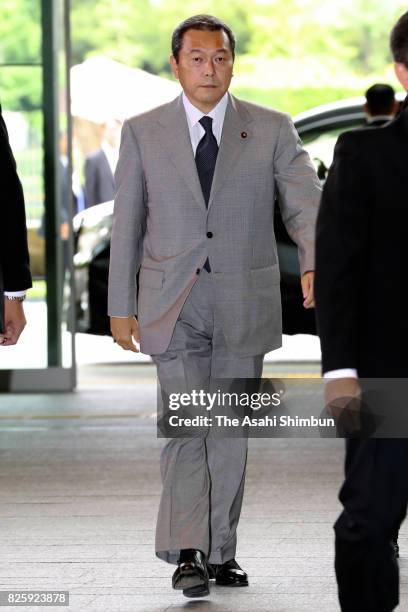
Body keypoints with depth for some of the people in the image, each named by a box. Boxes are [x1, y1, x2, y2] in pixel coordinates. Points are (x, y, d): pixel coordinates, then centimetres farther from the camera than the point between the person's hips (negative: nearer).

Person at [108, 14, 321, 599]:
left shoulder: (272, 129, 3)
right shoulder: (143, 133, 4)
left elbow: (305, 202, -7)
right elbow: (127, 223, 6)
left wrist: (315, 263, -26)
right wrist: (121, 305, 3)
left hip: (244, 304, 1)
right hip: (174, 306, -1)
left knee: (231, 430, 8)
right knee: (185, 425, -10)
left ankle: (220, 550, 17)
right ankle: (186, 554, -10)